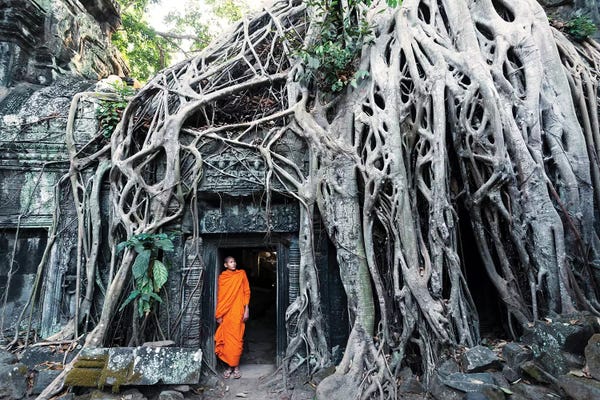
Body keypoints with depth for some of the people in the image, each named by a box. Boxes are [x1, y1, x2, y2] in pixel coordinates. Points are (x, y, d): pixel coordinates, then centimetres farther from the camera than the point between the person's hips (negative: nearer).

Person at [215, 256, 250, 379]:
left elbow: (246, 292, 3)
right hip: (225, 313, 1)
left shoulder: (241, 274, 2)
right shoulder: (222, 277, 5)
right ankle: (229, 366, 18)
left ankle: (236, 366, 13)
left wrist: (246, 309, -3)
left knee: (237, 339, 0)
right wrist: (218, 314, 3)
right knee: (227, 339, 5)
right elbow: (219, 296, 6)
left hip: (238, 312, -1)